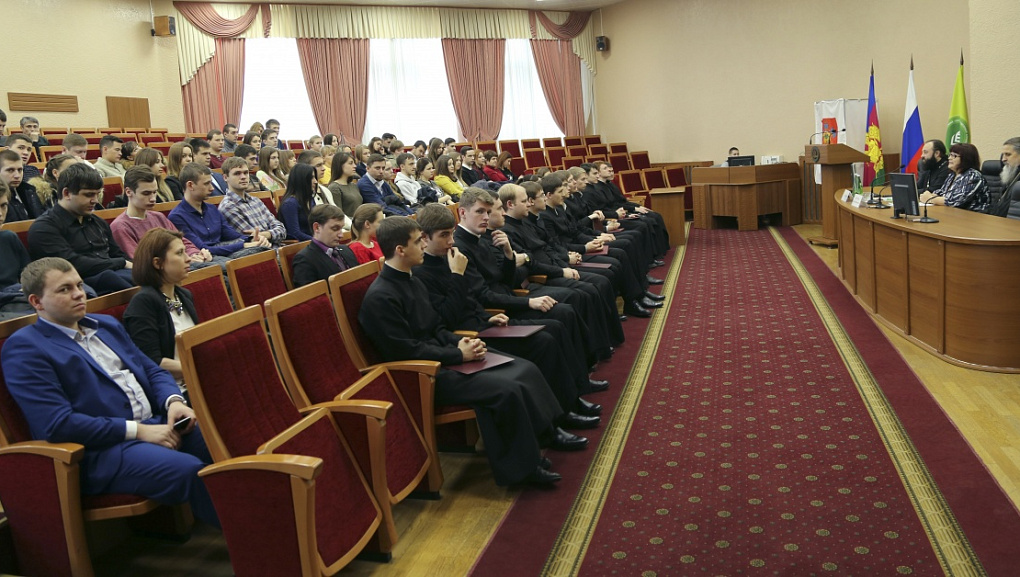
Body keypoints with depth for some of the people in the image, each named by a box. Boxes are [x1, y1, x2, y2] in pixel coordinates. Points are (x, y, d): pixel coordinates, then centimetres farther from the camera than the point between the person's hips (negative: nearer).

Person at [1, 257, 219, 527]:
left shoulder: (106, 324, 20)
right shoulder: (24, 347, -4)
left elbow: (152, 370, 21)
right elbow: (57, 424, -14)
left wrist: (174, 401, -3)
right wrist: (137, 430, -17)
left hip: (158, 424, 7)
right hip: (102, 449, -7)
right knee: (190, 470, -31)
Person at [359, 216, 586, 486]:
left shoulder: (411, 282, 11)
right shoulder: (380, 297, -19)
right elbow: (405, 351, -21)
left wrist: (461, 342, -3)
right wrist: (458, 354, -17)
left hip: (442, 357, 10)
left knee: (526, 369, 2)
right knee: (506, 388, -24)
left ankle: (547, 432, 17)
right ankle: (522, 467, -8)